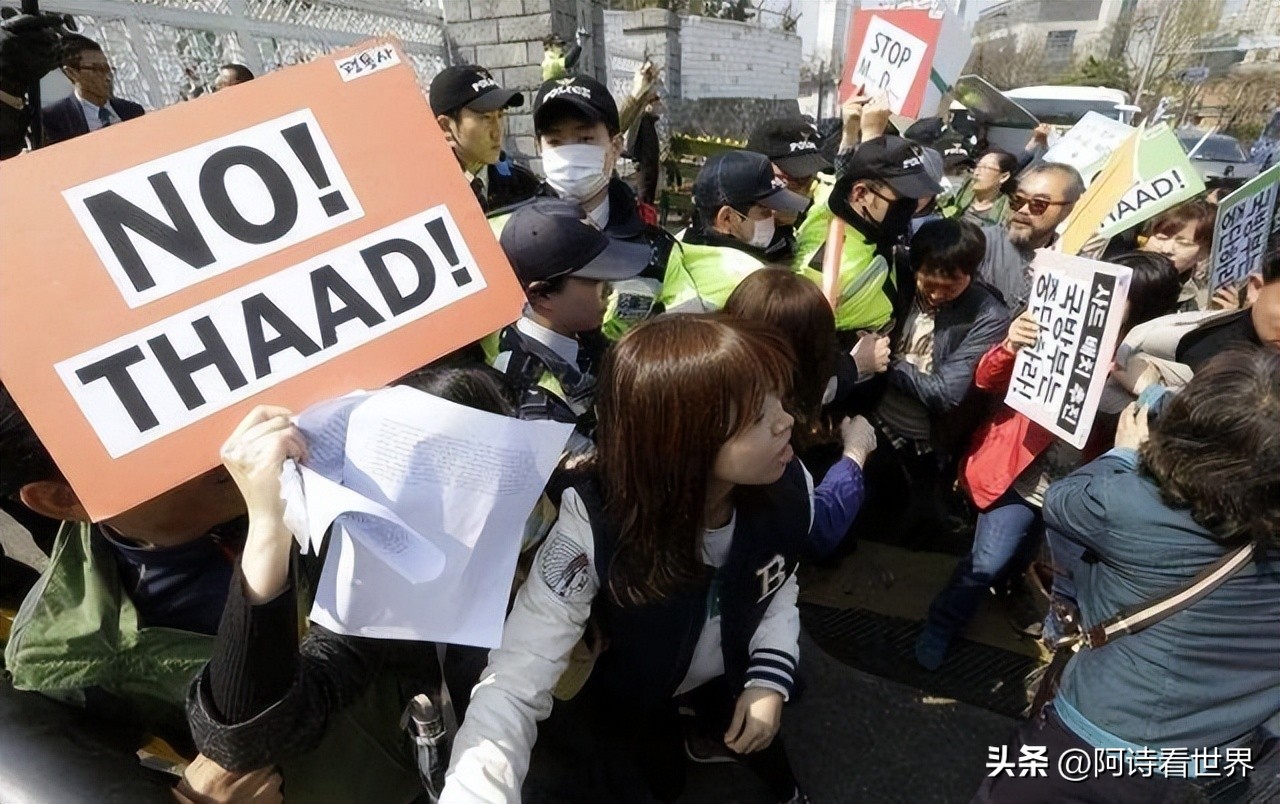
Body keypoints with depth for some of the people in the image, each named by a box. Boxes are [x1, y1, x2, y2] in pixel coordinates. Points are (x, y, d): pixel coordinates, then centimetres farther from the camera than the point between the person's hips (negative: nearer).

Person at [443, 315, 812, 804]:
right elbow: (512, 689, -42)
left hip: (732, 674, 3)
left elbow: (780, 585, -6)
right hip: (623, 696, -3)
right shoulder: (593, 526, -40)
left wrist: (770, 677, -19)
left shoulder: (789, 486, -26)